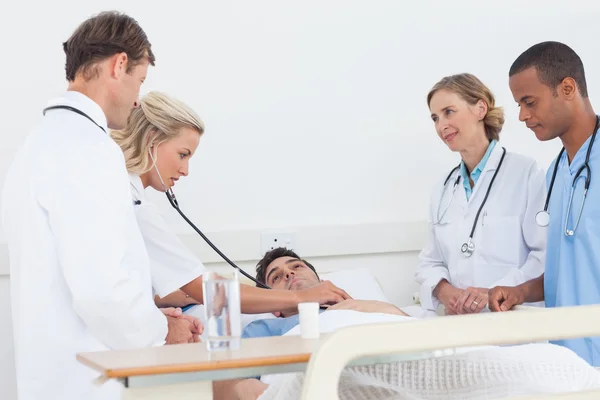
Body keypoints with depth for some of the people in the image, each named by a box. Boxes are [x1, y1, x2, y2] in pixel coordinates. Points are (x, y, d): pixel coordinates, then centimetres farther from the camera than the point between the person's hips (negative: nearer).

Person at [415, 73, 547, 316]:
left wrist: (495, 293, -18)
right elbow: (431, 261, 16)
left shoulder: (525, 173, -1)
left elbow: (547, 253, -8)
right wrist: (444, 291, -4)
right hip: (459, 320, 4)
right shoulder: (444, 187, 17)